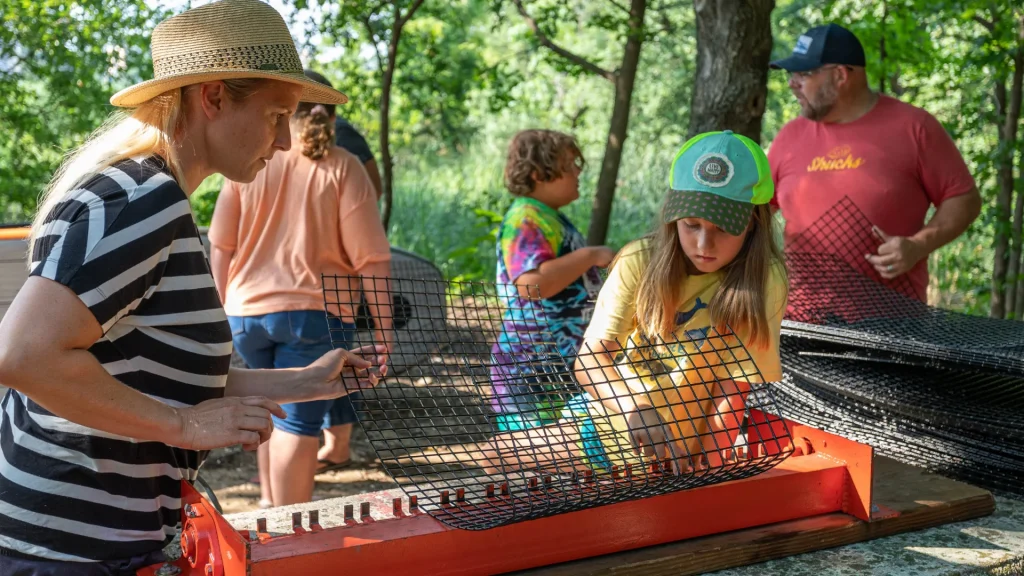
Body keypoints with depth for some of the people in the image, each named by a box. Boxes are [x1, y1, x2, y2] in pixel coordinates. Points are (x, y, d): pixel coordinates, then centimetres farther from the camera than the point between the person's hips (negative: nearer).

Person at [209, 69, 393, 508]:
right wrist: (383, 323, -5)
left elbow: (220, 246, 6)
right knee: (298, 422, -2)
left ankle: (268, 502, 34)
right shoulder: (343, 168, -5)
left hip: (246, 311, 4)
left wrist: (223, 306, 16)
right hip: (313, 312, -4)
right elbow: (371, 257, -10)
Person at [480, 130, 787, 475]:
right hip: (608, 414, 4)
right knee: (494, 456, 8)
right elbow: (590, 359, -19)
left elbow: (733, 392, -17)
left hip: (668, 449, -4)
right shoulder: (641, 261, -13)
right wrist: (635, 409, -38)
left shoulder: (762, 282, -20)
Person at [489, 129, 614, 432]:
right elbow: (532, 283, -32)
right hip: (535, 365, -10)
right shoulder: (526, 219, -17)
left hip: (564, 361, 10)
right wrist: (590, 255, -23)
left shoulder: (551, 217, 16)